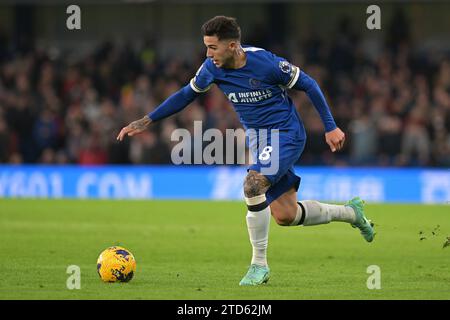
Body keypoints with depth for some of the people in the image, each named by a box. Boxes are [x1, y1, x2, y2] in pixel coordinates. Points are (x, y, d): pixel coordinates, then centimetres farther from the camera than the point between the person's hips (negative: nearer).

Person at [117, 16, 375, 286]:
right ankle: (350, 212, 29)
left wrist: (331, 127, -9)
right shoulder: (212, 68, -6)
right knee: (284, 216, 4)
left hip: (286, 132, -7)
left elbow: (308, 85, -11)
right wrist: (146, 121, 7)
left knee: (253, 184, -29)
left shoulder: (266, 63, -22)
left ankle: (259, 264, -17)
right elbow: (187, 94, 10)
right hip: (260, 140, 7)